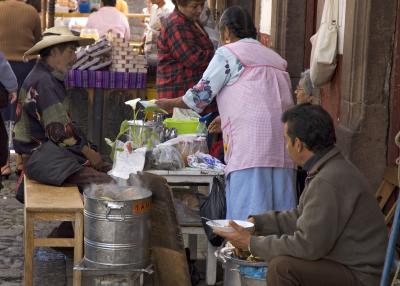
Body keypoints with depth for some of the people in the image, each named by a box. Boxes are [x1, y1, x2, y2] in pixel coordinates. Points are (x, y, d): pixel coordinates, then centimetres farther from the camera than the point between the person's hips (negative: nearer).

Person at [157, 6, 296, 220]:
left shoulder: (228, 53, 5)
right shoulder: (273, 57, 25)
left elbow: (202, 93, 6)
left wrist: (170, 103, 23)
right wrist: (226, 118, 42)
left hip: (252, 137, -7)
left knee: (247, 211, -8)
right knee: (279, 210, 4)